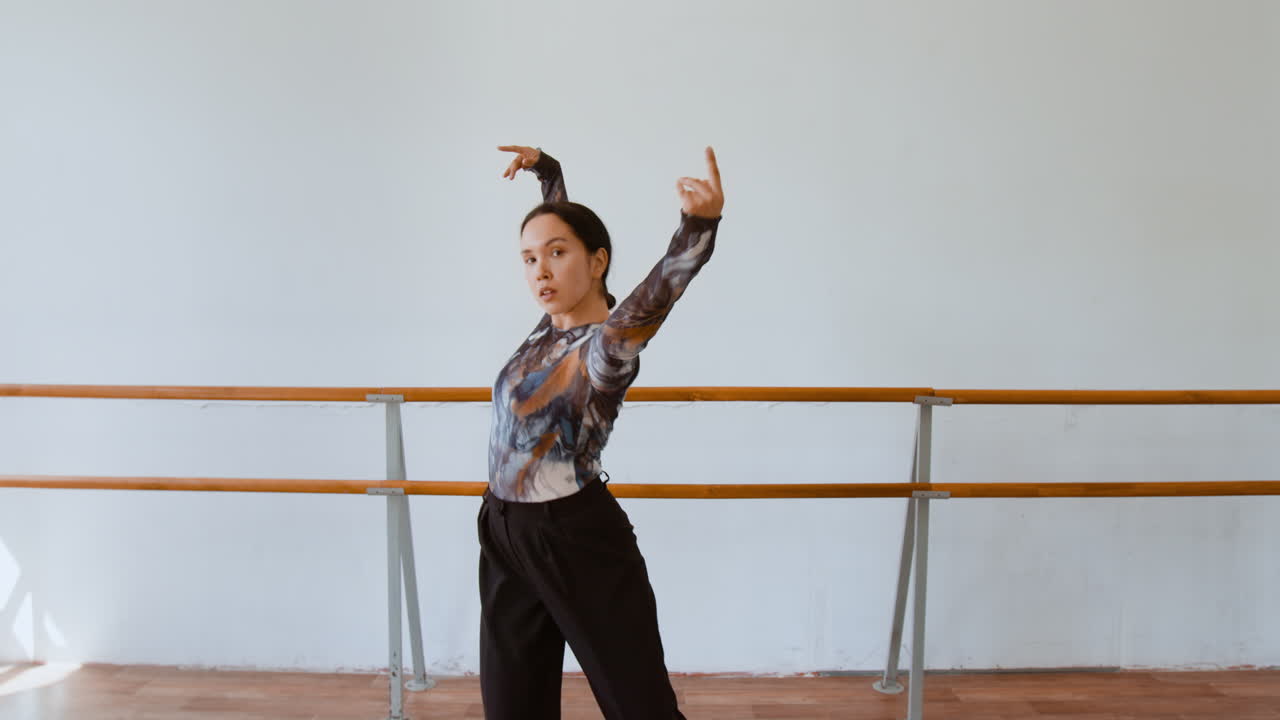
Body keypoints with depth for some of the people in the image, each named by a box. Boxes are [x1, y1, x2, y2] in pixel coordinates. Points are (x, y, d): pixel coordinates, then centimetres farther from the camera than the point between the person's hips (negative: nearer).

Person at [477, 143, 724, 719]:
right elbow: (560, 222, 22)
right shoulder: (553, 324, 3)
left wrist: (699, 224, -59)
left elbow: (652, 297, -43)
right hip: (506, 539, 8)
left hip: (579, 544, -8)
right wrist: (546, 169, 32)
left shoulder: (609, 343, -19)